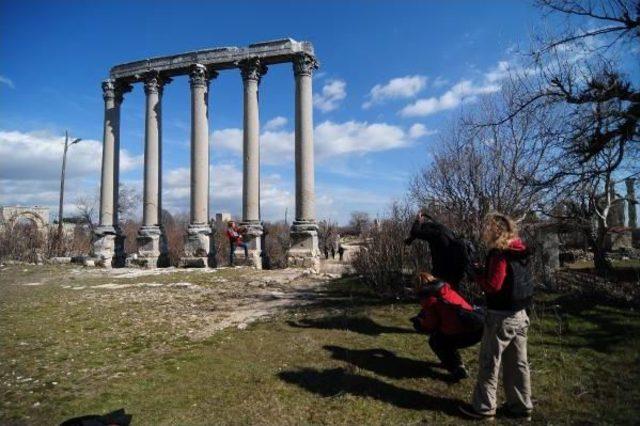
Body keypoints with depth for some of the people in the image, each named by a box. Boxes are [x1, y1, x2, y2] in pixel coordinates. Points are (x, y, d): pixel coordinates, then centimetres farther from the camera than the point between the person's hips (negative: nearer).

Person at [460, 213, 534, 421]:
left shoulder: (499, 254, -18)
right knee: (518, 363, 15)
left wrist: (478, 274, -4)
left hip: (501, 317, -8)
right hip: (520, 314, 8)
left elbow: (493, 285, -20)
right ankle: (521, 406, 26)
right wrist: (485, 272, 5)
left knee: (489, 363, 5)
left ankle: (484, 407, 16)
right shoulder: (519, 251, 7)